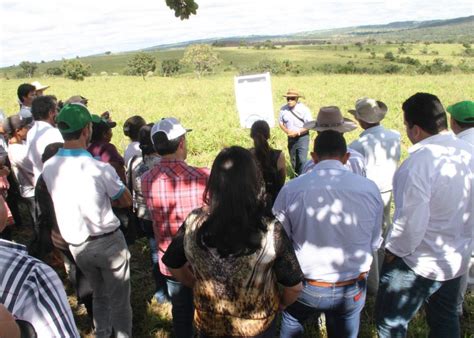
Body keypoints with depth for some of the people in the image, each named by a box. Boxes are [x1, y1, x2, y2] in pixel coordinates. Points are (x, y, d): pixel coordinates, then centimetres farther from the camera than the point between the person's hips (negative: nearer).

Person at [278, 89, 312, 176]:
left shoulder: (304, 109, -16)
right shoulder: (283, 109, -7)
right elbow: (281, 122, 6)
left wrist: (297, 132, -20)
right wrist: (287, 131, -12)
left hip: (302, 137, -4)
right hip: (291, 137, 4)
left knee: (302, 160, -13)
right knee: (293, 160, 17)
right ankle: (296, 176, 37)